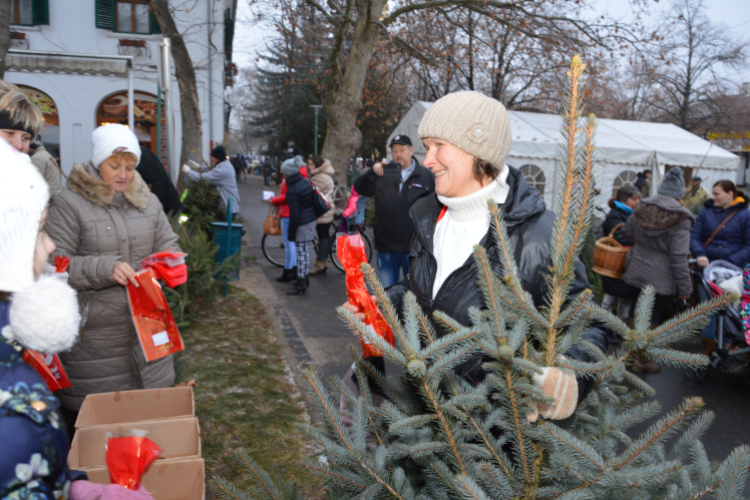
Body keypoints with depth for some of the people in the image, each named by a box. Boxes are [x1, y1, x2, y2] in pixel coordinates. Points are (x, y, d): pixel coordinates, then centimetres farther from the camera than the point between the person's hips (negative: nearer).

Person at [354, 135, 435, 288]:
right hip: (385, 247, 2)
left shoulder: (426, 175, 2)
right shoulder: (383, 173, 6)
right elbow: (360, 189, -4)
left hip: (413, 247, -2)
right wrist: (372, 172, -22)